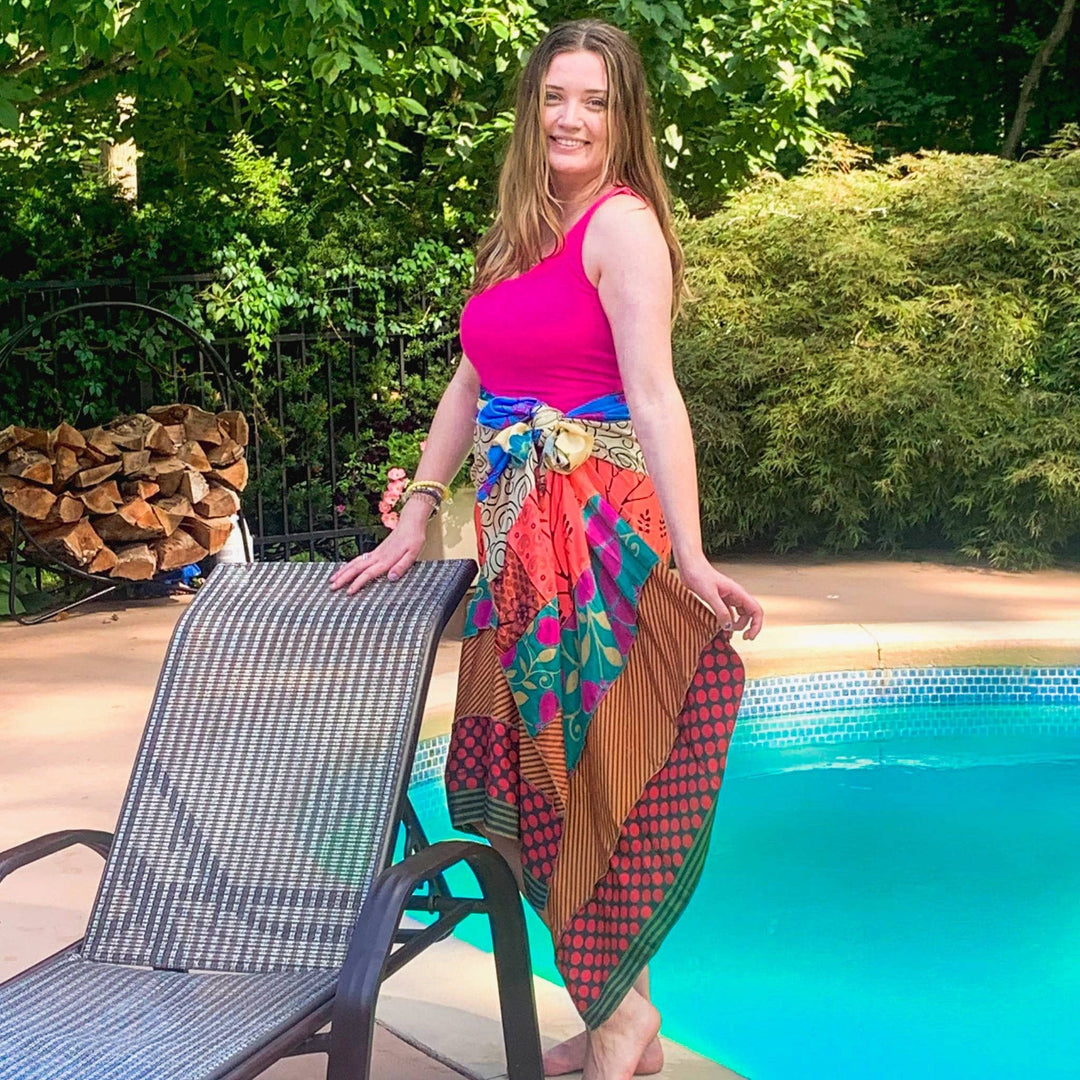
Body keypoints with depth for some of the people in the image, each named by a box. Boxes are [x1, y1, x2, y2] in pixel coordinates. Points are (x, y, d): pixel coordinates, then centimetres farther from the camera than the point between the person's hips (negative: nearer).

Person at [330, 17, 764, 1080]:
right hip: (517, 532, 8)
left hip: (599, 524, -8)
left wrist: (690, 557, -27)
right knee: (525, 766, 10)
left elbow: (653, 394, -20)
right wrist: (413, 521, 12)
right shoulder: (521, 232, 15)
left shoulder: (622, 223, -10)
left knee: (591, 765, -2)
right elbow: (470, 382, 16)